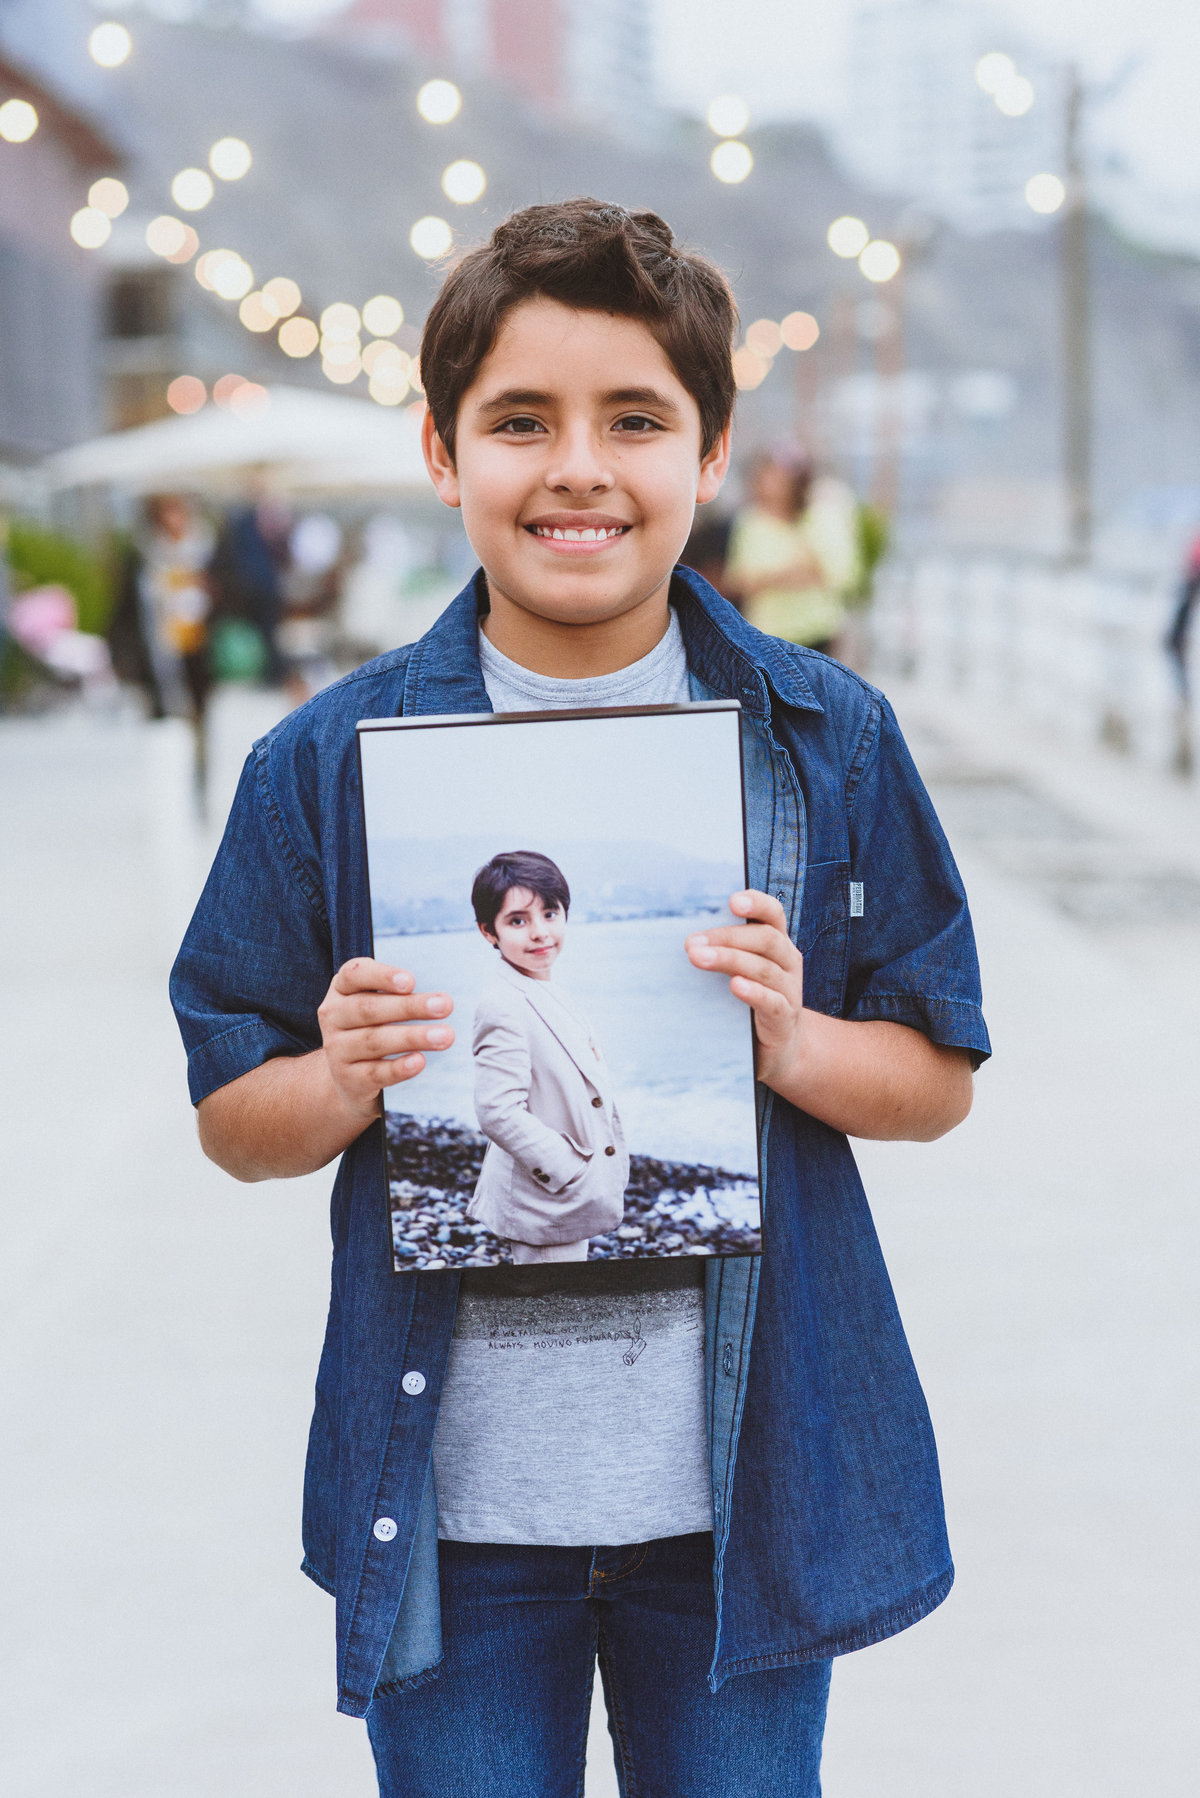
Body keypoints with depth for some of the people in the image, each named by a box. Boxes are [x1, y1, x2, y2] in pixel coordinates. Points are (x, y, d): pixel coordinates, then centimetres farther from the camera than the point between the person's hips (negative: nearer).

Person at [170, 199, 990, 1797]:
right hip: (451, 1491, 0)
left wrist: (794, 1046, -15)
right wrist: (347, 1083, -18)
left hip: (746, 1477, 1)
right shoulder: (330, 762, -3)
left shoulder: (828, 739, -1)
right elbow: (233, 1122, 3)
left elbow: (940, 1076, 5)